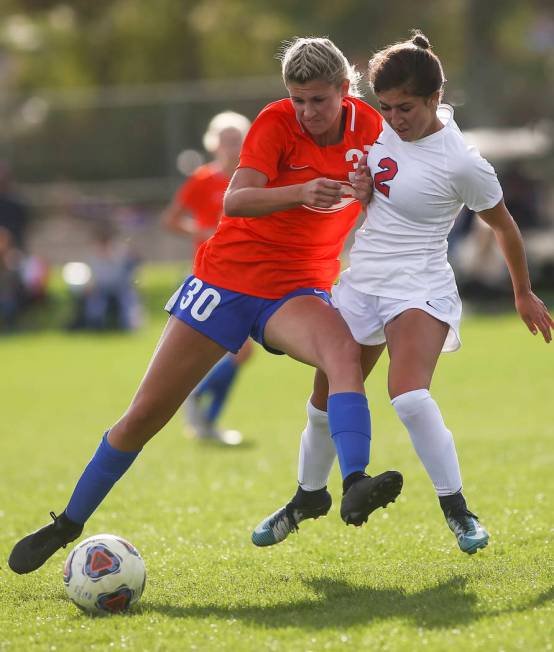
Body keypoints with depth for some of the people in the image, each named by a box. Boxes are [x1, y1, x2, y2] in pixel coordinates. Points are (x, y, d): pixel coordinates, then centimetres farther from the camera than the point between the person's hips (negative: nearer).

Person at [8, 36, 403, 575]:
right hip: (228, 276, -1)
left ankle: (354, 487, -51)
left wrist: (373, 192, -18)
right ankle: (67, 525, 18)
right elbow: (235, 200, -27)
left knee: (344, 351, -35)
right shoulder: (276, 121, -14)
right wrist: (300, 193, -45)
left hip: (297, 291, 2)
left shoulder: (368, 126, -3)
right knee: (147, 411, 0)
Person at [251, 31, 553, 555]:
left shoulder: (461, 163, -17)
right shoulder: (380, 129, 0)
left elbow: (503, 225, -1)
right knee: (325, 405, 14)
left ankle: (457, 511, -17)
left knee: (409, 396, -30)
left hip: (418, 289, -6)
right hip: (360, 283, 6)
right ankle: (305, 500, 38)